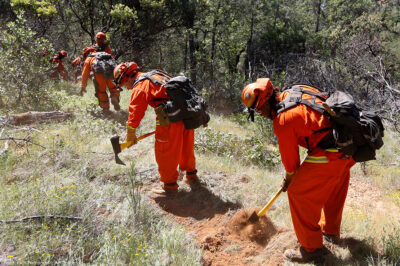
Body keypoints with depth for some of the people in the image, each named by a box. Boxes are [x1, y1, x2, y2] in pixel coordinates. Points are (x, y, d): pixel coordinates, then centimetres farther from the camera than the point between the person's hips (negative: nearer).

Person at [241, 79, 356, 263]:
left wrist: (288, 179, 17)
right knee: (335, 187, 28)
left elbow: (289, 156, -2)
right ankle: (331, 231, 50)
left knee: (299, 192, 0)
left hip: (331, 154, -10)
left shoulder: (283, 120, -15)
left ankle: (312, 249, 13)